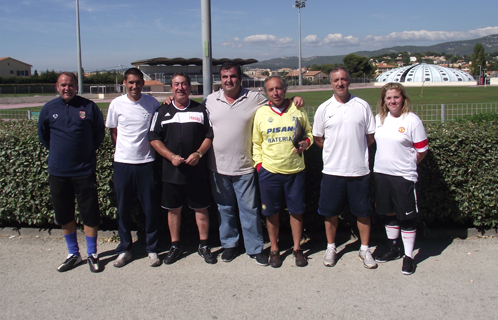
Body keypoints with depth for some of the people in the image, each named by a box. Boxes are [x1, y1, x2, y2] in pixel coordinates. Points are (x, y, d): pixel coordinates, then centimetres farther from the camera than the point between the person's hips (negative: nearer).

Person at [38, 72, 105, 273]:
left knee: (90, 215, 3)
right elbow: (42, 136, 17)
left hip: (85, 171, -2)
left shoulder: (89, 107, -3)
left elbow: (100, 133, 8)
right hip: (58, 172, 3)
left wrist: (88, 151, 6)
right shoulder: (48, 109, 3)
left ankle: (92, 254, 18)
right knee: (64, 216, 11)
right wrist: (58, 152, 14)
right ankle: (73, 254, 27)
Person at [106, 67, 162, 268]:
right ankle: (124, 249, 23)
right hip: (122, 163, 1)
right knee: (123, 209, 9)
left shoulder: (152, 103, 0)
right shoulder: (117, 104, 1)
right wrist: (122, 152, 9)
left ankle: (152, 249, 18)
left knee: (151, 208, 4)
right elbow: (113, 132, 11)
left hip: (146, 162, -1)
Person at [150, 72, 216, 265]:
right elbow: (154, 138, 3)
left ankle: (204, 246, 20)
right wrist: (171, 156, -10)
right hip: (171, 170, 1)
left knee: (201, 208, 5)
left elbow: (209, 135, 6)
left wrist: (199, 153, -12)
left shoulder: (200, 110, 7)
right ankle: (175, 246, 25)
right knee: (173, 209, 10)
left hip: (197, 170, -1)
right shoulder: (162, 111, 7)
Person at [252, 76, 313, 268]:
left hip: (295, 170, 0)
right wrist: (259, 163, -2)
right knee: (272, 212, 9)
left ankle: (297, 248, 25)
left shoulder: (297, 110, 2)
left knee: (296, 210, 8)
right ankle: (274, 249, 26)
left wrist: (307, 142, -8)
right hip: (269, 171, 0)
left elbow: (309, 132, 14)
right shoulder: (261, 113, 2)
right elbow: (256, 143, 9)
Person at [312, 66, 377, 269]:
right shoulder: (324, 109, 2)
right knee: (330, 211, 9)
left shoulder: (362, 106, 2)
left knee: (363, 212, 8)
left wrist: (355, 150, 1)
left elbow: (371, 136, 7)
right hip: (332, 169, 0)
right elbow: (317, 138, 8)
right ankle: (331, 247, 27)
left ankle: (364, 249, 24)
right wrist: (335, 150, 1)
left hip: (359, 170, 0)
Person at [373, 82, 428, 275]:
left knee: (407, 217, 1)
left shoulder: (412, 120, -9)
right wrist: (384, 163, 9)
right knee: (388, 213, 16)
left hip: (403, 176, -5)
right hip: (381, 173, 5)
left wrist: (406, 164, 1)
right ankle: (393, 249, 33)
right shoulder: (379, 118, 7)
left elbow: (422, 150, -5)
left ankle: (408, 257, 13)